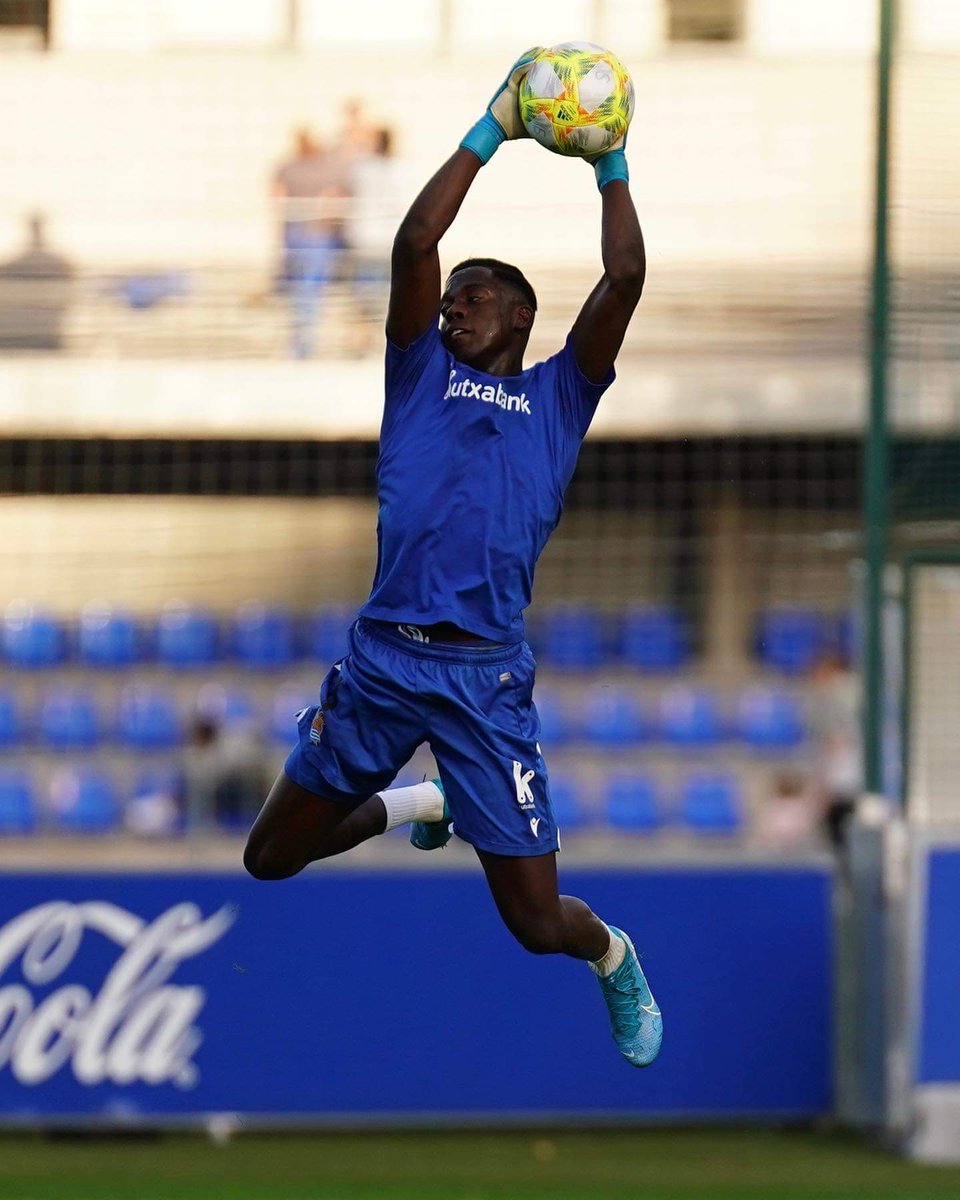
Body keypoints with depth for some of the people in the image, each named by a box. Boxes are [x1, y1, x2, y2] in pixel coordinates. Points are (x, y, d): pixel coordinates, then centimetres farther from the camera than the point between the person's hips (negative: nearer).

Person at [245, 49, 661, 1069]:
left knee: (538, 924, -2)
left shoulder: (557, 395, 11)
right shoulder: (422, 374, 14)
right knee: (271, 857, 10)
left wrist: (610, 168, 6)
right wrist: (489, 135, 4)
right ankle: (419, 806, 38)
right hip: (381, 660, 3)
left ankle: (613, 957, 35)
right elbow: (413, 245, 3)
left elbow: (625, 276, 0)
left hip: (486, 678, -3)